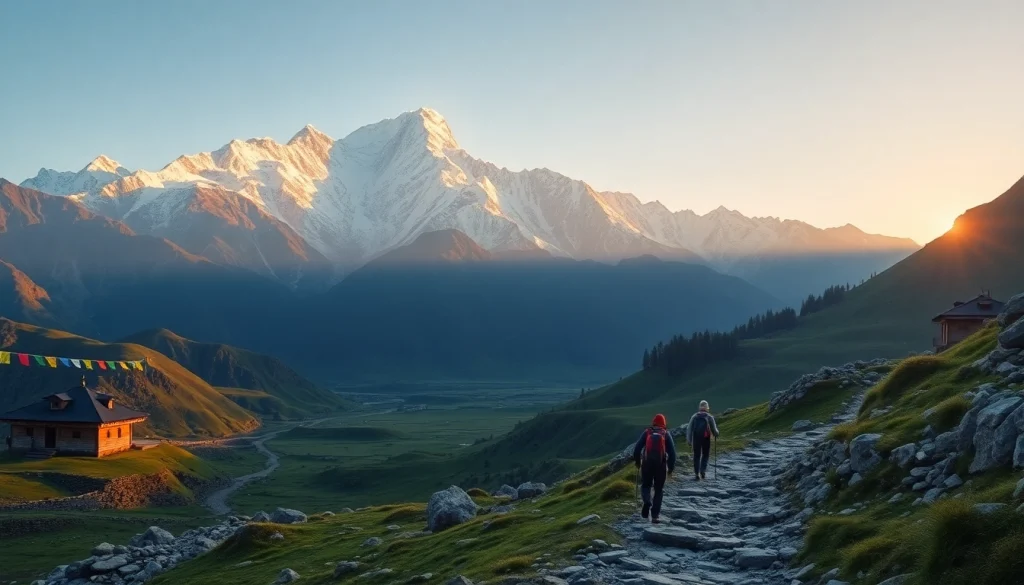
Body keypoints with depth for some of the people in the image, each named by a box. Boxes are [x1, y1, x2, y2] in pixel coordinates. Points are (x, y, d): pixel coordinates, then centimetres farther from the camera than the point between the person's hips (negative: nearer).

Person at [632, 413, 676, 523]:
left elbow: (637, 448, 0)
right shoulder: (666, 434, 3)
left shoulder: (647, 432, 4)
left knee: (645, 485, 17)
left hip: (647, 464, 0)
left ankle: (647, 501, -14)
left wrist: (637, 461, 14)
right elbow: (672, 451, -1)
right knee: (658, 490, 11)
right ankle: (654, 516, 4)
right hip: (661, 465, 0)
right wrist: (671, 467, 7)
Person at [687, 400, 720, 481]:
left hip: (696, 438, 2)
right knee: (705, 455, 12)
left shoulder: (694, 417, 3)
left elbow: (689, 429, 1)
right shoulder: (709, 417, -4)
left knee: (696, 456, 9)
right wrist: (716, 434, 18)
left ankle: (697, 474, 5)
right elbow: (714, 429, -3)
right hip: (706, 438, -2)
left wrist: (689, 439, 7)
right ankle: (702, 471, -4)